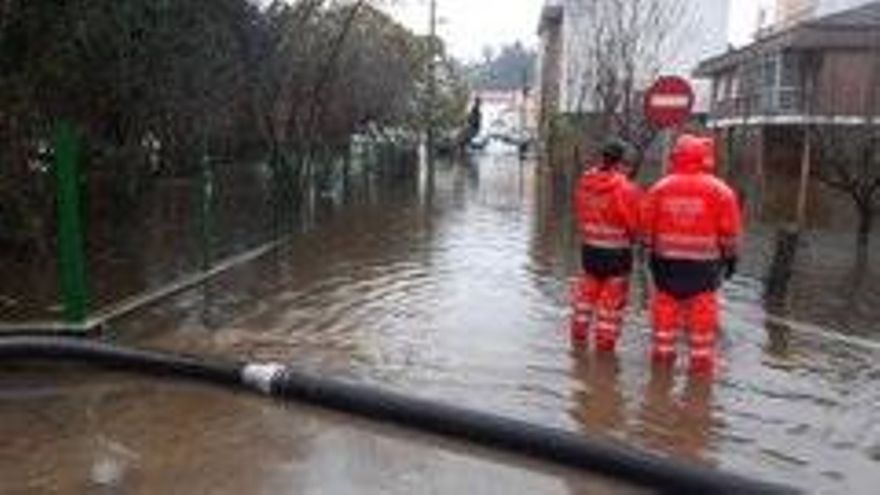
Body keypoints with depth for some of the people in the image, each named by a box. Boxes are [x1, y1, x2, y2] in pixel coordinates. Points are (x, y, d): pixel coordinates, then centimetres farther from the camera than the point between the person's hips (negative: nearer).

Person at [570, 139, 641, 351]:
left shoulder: (585, 181, -4)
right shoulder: (625, 189, -20)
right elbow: (634, 224, -12)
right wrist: (632, 239, 8)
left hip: (589, 248, 5)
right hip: (617, 252, -5)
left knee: (586, 293, 21)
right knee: (612, 300, 9)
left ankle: (579, 335, 32)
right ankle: (605, 342, 18)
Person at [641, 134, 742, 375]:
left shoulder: (660, 188, -1)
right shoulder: (719, 190, -7)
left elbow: (648, 226, 3)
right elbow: (730, 229, -3)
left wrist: (651, 252, 12)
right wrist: (730, 256, 8)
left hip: (667, 260, 2)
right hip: (703, 263, -2)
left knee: (665, 306, 13)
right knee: (702, 311, 6)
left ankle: (663, 352, 22)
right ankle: (701, 359, 12)